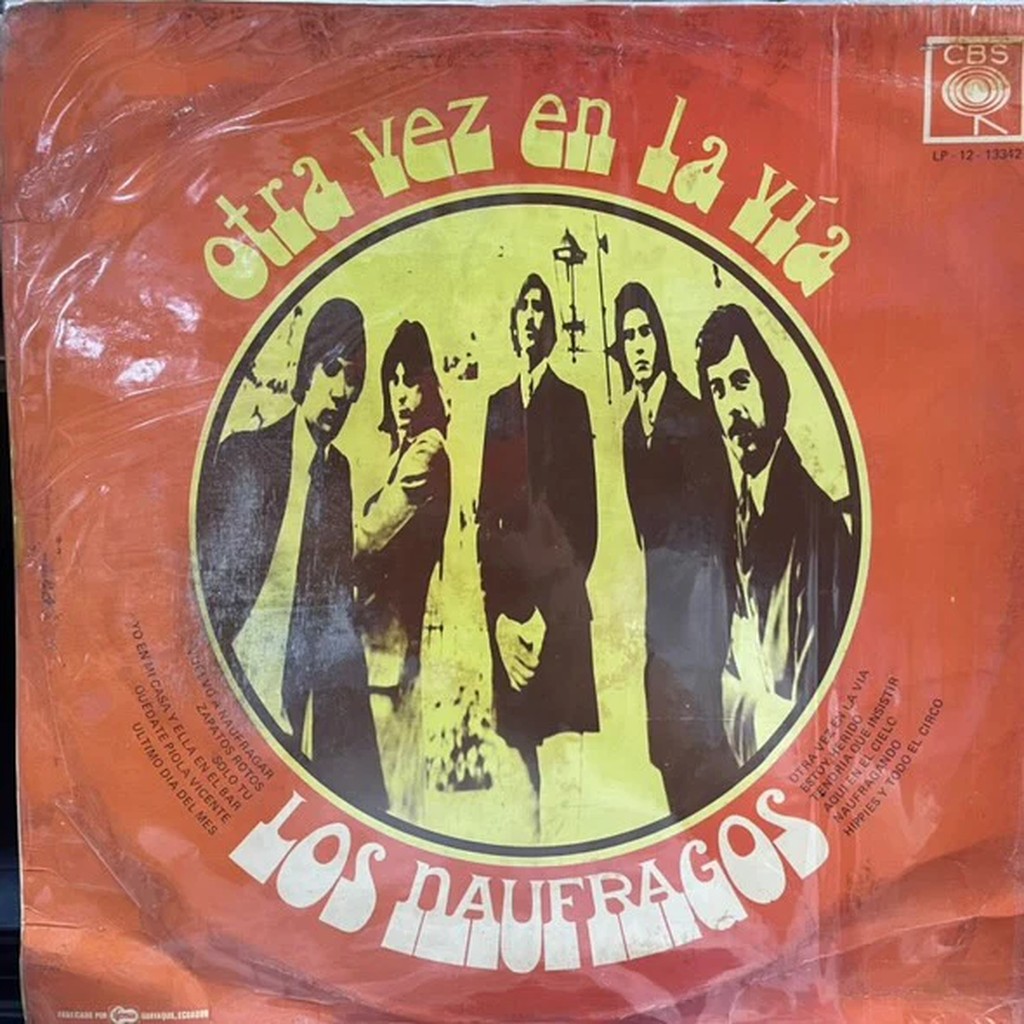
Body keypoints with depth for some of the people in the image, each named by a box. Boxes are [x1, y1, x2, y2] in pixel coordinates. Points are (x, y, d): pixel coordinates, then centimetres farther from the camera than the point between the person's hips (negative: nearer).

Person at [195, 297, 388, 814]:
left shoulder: (338, 470, 13)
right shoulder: (242, 455, -5)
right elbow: (209, 585, -6)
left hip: (312, 697, 5)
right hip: (245, 687, -5)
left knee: (362, 807, 2)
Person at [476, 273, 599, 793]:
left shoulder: (572, 401, 4)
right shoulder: (498, 404, 16)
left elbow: (584, 515, -2)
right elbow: (486, 511, 11)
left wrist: (545, 613, -10)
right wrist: (500, 613, 0)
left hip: (559, 595, -4)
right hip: (505, 600, 4)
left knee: (565, 740, -3)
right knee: (516, 734, 6)